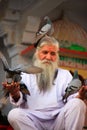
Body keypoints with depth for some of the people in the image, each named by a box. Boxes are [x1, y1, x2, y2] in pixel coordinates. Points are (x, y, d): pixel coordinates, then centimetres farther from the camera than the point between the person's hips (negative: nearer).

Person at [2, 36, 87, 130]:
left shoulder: (65, 74, 21)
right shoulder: (26, 75, 17)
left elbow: (72, 97, 5)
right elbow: (20, 102, 4)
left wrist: (79, 96, -21)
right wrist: (15, 94, -21)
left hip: (59, 120, 0)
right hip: (35, 121, 0)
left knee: (77, 104, -26)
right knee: (14, 114, -29)